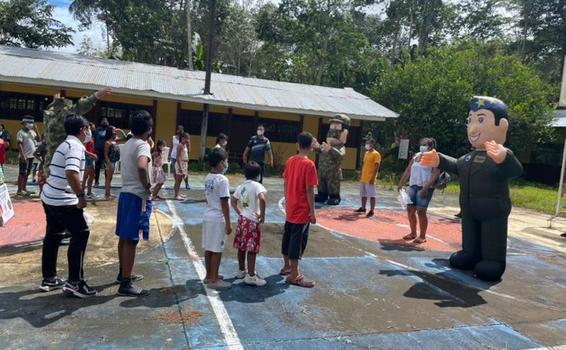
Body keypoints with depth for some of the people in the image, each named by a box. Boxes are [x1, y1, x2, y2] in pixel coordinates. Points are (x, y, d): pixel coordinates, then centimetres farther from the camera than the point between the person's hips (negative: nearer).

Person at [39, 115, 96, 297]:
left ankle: (49, 279, 28)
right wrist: (81, 196, -23)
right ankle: (74, 283, -2)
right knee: (81, 235, -4)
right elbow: (71, 173, -30)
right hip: (63, 201, -10)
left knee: (52, 236, 17)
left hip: (50, 197, 10)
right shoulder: (75, 145, -15)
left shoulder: (65, 144, 15)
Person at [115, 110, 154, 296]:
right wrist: (147, 186, -21)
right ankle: (126, 284, 1)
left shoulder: (127, 144, 12)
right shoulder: (143, 145, -16)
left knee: (124, 237, 18)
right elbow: (142, 166, -35)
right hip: (138, 197, -9)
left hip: (125, 193, 9)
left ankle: (123, 274, 33)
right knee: (131, 240, -5)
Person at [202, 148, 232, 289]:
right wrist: (228, 223, -13)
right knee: (217, 250, 1)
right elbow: (224, 203, -18)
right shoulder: (222, 180, -18)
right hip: (218, 219, -8)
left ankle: (209, 276, 27)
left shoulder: (208, 178, 7)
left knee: (208, 248, 15)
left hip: (208, 217, 8)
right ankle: (214, 280, 9)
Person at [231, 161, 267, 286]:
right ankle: (251, 276, 3)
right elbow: (262, 199, -30)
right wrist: (262, 215, -20)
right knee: (252, 249, -2)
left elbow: (233, 201, 19)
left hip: (242, 219, 8)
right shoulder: (257, 186, -13)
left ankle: (241, 271, 30)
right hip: (253, 221, -7)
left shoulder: (240, 186, 10)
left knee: (241, 247, 17)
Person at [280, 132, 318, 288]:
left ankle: (286, 267, 31)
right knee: (298, 240, -1)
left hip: (290, 208, 7)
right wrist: (312, 212, -12)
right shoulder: (309, 164, -17)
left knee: (288, 237, 17)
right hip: (302, 210, -7)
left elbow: (285, 183, 9)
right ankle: (294, 275, 6)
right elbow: (309, 190, -18)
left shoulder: (290, 161, 3)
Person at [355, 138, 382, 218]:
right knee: (363, 194, 16)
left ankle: (371, 211, -2)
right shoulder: (366, 153, 16)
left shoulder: (376, 154, -10)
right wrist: (361, 175, 18)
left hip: (370, 179, -9)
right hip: (363, 178, 9)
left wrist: (373, 178, -20)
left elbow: (376, 167, -15)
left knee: (371, 195, -4)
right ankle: (363, 208, 28)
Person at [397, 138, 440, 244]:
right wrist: (401, 184, 13)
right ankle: (413, 233, 21)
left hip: (425, 188, -6)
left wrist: (426, 187, -22)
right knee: (410, 210, 7)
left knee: (421, 211, -9)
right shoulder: (416, 155, 16)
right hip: (413, 186, 7)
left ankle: (422, 236, 1)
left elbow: (436, 174, -14)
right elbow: (408, 170, 19)